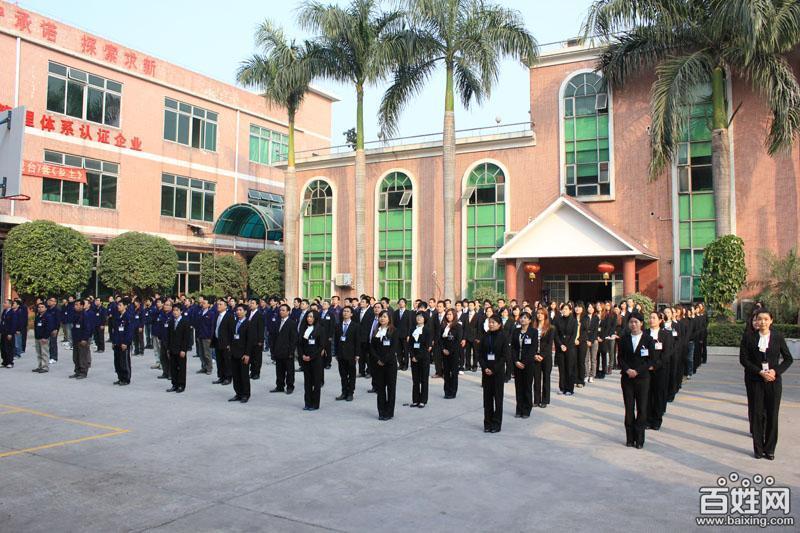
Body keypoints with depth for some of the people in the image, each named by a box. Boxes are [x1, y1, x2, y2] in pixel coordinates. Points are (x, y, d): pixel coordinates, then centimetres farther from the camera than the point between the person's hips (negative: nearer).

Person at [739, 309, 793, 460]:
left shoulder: (778, 337, 0)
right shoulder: (750, 338, -1)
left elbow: (788, 359, 4)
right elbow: (743, 359, -2)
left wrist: (776, 371, -11)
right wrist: (760, 372, -13)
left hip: (773, 381, 0)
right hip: (756, 381, 0)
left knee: (772, 415, 4)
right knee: (757, 414, 4)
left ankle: (769, 449, 16)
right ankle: (758, 449, 14)